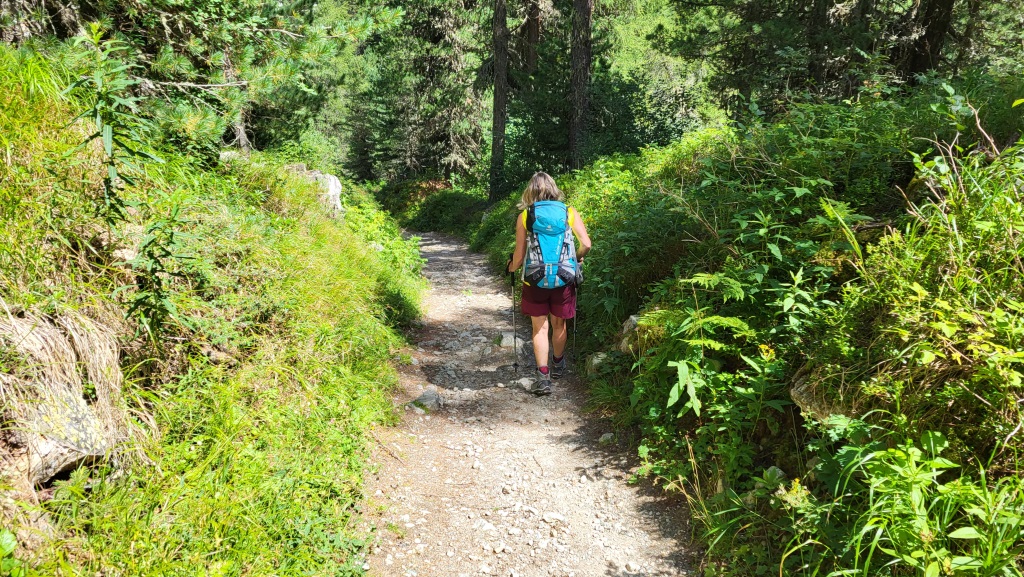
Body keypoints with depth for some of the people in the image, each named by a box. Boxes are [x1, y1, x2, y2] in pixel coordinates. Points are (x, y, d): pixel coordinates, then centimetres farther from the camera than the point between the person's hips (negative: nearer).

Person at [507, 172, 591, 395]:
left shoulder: (524, 216, -4)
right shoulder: (569, 212, -1)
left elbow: (519, 255, -4)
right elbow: (586, 244, -7)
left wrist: (512, 267, 17)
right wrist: (577, 259, 13)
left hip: (535, 280, -1)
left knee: (540, 327, 7)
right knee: (559, 324, 19)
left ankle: (543, 376, -2)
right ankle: (558, 366, 39)